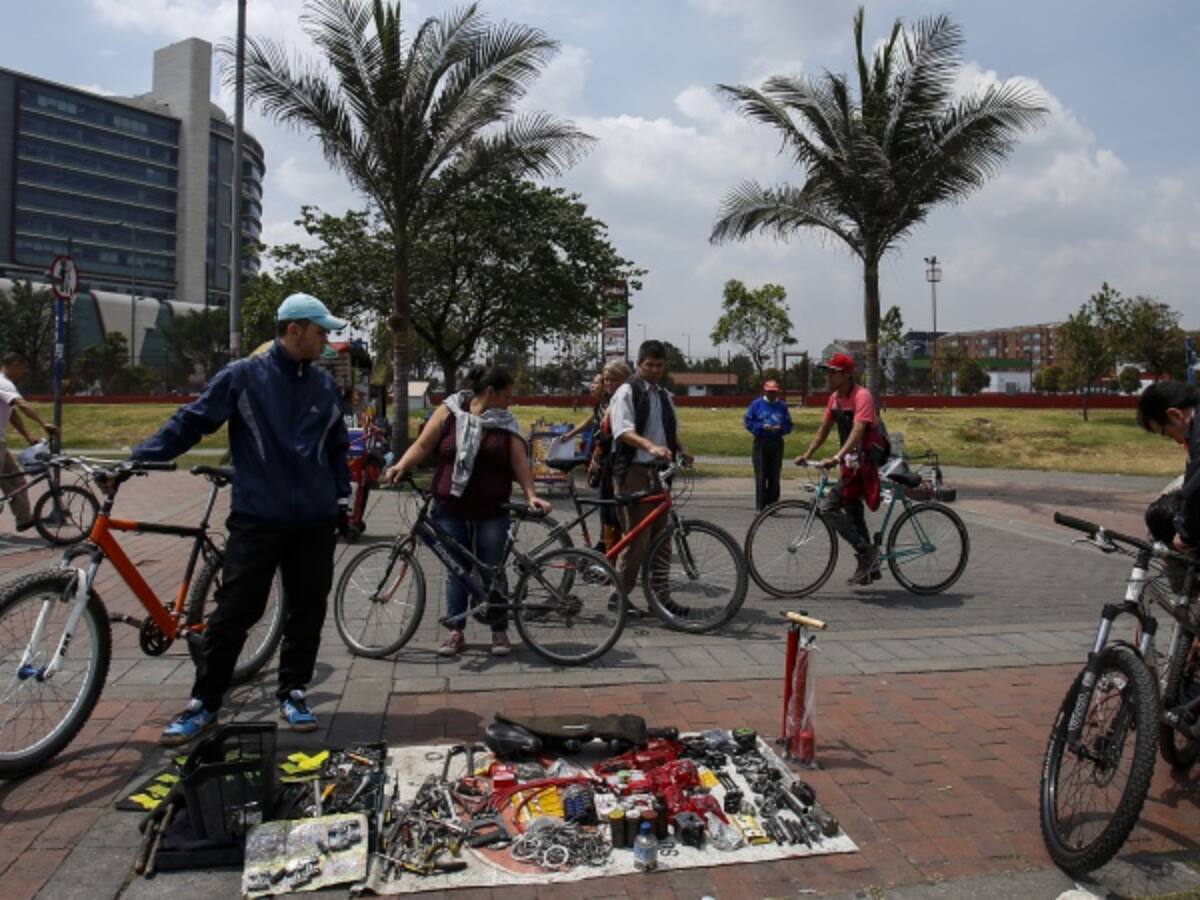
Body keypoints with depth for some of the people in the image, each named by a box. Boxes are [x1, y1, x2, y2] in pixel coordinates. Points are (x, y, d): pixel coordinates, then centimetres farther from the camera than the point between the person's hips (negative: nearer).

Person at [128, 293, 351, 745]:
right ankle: (203, 703, 14)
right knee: (233, 612, 1)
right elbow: (190, 422, -3)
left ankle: (293, 692, 24)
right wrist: (136, 458, -10)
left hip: (314, 522, 4)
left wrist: (342, 497, 15)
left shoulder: (325, 385, 9)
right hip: (257, 519, -4)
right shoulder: (242, 376, -3)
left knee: (307, 612, 9)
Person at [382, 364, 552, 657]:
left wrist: (531, 494, -10)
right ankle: (455, 631, 19)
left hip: (491, 512, 1)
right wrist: (401, 466, -18)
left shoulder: (506, 423, 5)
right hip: (450, 509, 0)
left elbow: (520, 461, 1)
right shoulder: (449, 411, 0)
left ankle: (499, 632, 17)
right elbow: (423, 445, -3)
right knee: (455, 570, 9)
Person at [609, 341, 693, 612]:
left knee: (660, 536, 9)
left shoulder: (664, 396, 19)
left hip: (658, 471, 7)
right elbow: (624, 431, -18)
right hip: (633, 471, -7)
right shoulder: (627, 392, -5)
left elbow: (672, 431, 25)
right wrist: (651, 446, -33)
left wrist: (681, 450, 4)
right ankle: (620, 595, 4)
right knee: (637, 537, -8)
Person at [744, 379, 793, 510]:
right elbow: (748, 422, 0)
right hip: (761, 443, -2)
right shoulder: (757, 404, 3)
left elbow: (789, 425, 9)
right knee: (761, 476, -5)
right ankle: (760, 506, -2)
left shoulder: (782, 406, 9)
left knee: (774, 477, 6)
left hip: (777, 443, 2)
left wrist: (780, 428, -11)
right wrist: (762, 427, -14)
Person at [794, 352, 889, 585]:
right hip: (851, 463, 9)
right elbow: (824, 429, 15)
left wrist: (836, 458, -40)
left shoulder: (862, 396, -18)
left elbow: (858, 431, -30)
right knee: (853, 514, 14)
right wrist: (807, 454, 6)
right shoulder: (835, 398, 8)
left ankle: (867, 551, -8)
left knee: (829, 506, -17)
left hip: (866, 462, -9)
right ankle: (870, 566, 26)